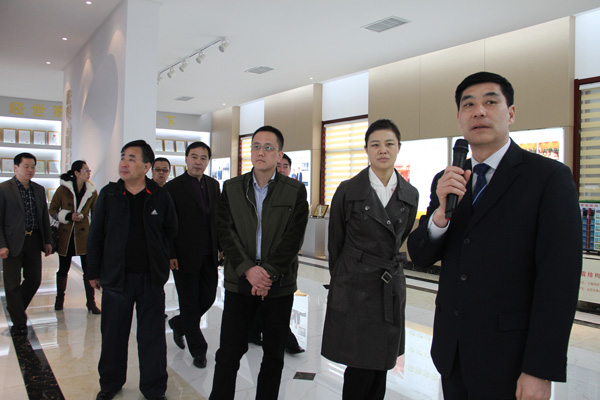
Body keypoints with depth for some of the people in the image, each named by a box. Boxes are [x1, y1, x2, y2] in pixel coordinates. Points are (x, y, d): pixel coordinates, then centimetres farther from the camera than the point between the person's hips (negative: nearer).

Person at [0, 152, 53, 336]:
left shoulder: (39, 189, 11)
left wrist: (47, 241, 11)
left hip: (34, 241, 5)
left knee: (34, 279, 9)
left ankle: (15, 308, 34)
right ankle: (19, 322, 16)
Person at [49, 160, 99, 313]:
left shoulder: (91, 191, 3)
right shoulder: (63, 189, -3)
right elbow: (52, 210, 3)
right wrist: (68, 216, -14)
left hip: (84, 234, 1)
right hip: (66, 235, 0)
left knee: (88, 268, -3)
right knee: (63, 268, 11)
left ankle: (91, 302, 6)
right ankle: (59, 299, 31)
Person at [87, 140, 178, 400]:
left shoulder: (160, 196, -2)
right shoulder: (109, 194, 0)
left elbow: (171, 230, 11)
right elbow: (96, 234, 4)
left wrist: (157, 256, 5)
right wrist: (93, 272, 5)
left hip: (151, 277, 0)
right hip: (116, 276, 1)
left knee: (152, 335, 8)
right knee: (113, 333, 12)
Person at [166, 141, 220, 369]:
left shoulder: (213, 185, 10)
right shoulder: (173, 187, -6)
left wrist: (222, 245, 7)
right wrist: (170, 255, -12)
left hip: (209, 255, 6)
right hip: (185, 256, -5)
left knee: (208, 298, 11)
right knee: (190, 304, 5)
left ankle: (178, 324, 38)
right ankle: (198, 350, 20)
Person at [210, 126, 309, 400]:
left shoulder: (296, 191, -1)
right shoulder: (231, 188, 5)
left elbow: (293, 238, -7)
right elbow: (225, 232, -3)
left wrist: (268, 273, -14)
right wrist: (248, 269, -15)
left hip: (279, 284, 0)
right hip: (240, 282, 1)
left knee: (274, 354, 11)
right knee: (229, 352, 5)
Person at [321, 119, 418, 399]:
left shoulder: (410, 194, 4)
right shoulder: (348, 191, -6)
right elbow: (335, 242, 3)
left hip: (391, 289, 4)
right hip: (355, 289, -3)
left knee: (381, 365, 12)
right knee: (360, 368, 0)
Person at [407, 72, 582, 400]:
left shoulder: (550, 177, -10)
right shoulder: (447, 181, 5)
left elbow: (559, 278, -13)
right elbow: (420, 256, 2)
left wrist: (540, 370, -16)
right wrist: (442, 212, -18)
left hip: (508, 354, -4)